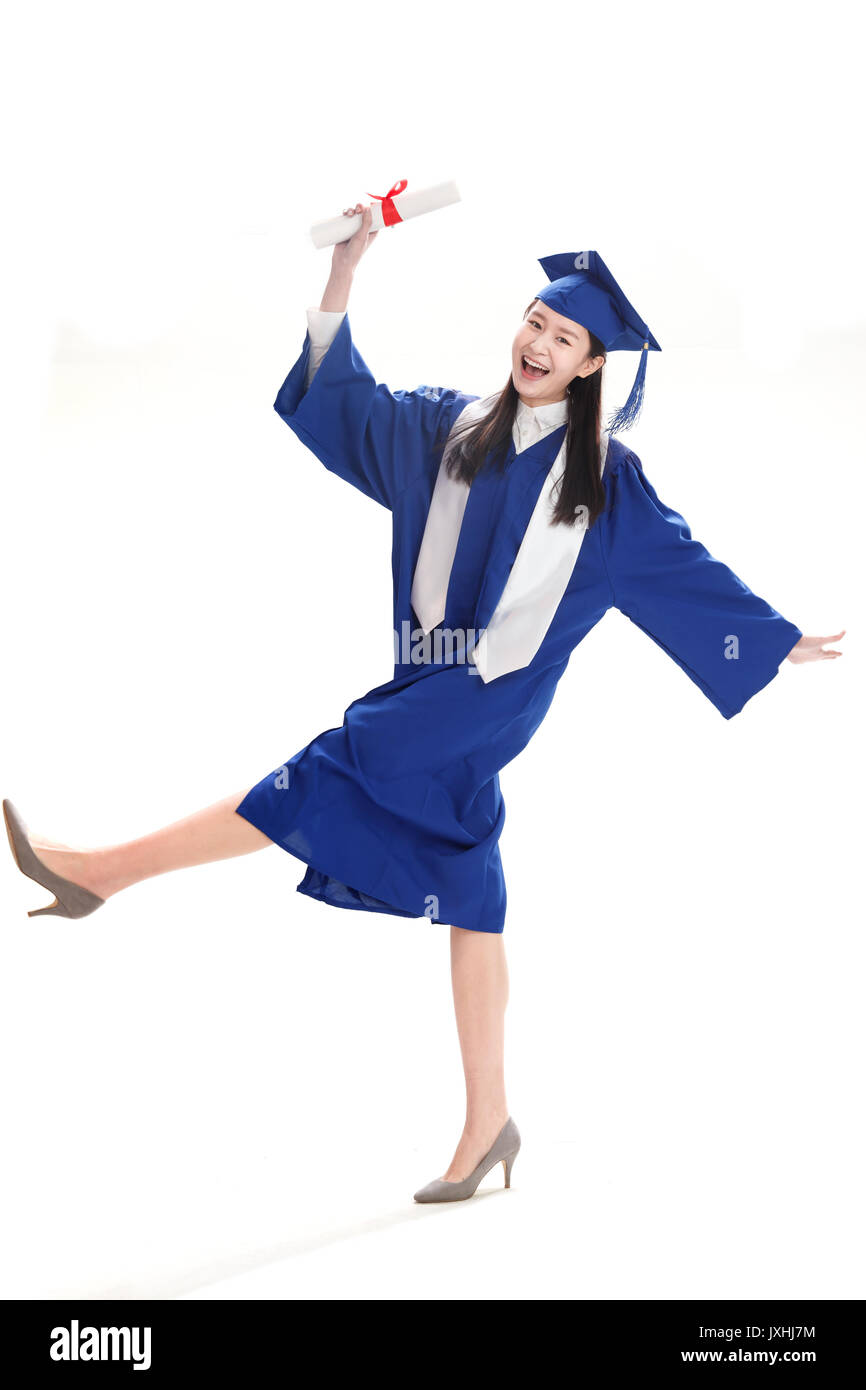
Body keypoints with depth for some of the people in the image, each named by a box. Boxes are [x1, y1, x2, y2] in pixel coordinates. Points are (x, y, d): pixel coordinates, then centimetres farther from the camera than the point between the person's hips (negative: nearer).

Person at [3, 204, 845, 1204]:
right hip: (432, 680, 4)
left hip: (498, 689, -4)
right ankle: (487, 1123, 7)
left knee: (328, 772, -20)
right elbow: (345, 399, 10)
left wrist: (779, 638, 12)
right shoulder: (447, 428, 11)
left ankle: (103, 871, -18)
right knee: (469, 903, 3)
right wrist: (346, 267, 1)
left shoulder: (606, 478, 2)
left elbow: (684, 569, 10)